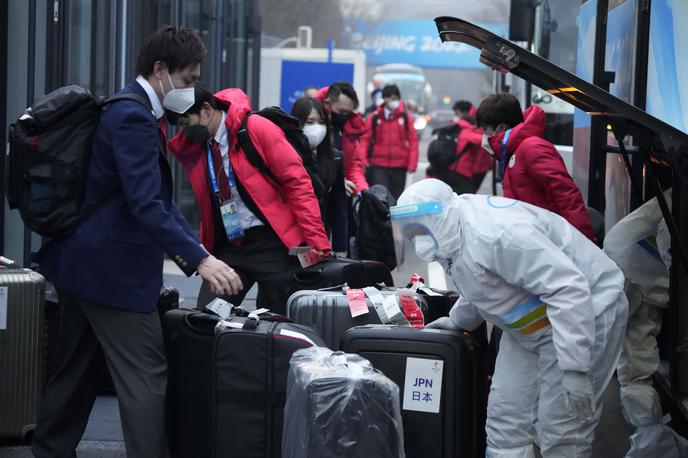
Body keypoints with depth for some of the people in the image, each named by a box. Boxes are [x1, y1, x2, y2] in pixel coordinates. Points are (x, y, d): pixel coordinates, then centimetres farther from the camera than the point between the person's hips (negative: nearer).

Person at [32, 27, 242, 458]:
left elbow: (159, 197, 18)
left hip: (84, 262, 11)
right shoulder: (133, 117, -18)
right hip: (113, 270, -11)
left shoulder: (132, 111, 15)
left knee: (77, 373, 17)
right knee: (146, 378, -9)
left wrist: (197, 250, 9)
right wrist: (198, 259, -27)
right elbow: (145, 206, -26)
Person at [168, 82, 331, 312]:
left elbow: (297, 183, -11)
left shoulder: (257, 129, -10)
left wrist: (317, 244, -16)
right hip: (227, 248, 5)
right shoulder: (191, 146, 6)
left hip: (272, 243, -5)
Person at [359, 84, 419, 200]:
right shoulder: (374, 118, 3)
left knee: (396, 199, 9)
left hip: (399, 168, 2)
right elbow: (365, 139, 2)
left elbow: (413, 142, 3)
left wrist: (412, 164, -5)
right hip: (378, 166, -2)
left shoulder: (405, 118, 5)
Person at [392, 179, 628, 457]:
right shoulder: (453, 238, 0)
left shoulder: (496, 233, -30)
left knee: (561, 435, -10)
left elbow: (569, 290, -33)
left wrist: (574, 369, -36)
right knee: (505, 423, 7)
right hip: (529, 326, 10)